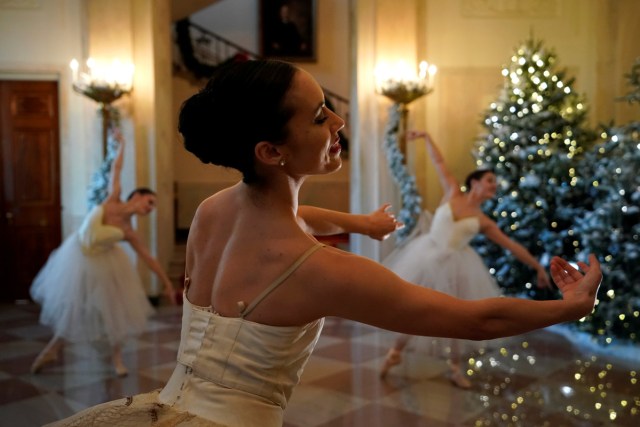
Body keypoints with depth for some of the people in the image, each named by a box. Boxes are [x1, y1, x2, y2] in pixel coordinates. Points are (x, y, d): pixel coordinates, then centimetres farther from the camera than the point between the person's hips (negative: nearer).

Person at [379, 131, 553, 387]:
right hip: (426, 259, -1)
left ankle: (455, 369, 29)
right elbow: (439, 163, 7)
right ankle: (395, 353, 31)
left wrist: (538, 267, 12)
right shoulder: (452, 193, 1)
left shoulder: (483, 222, 5)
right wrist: (425, 136, 13)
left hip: (454, 267, 2)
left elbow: (513, 246, 10)